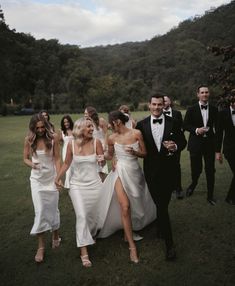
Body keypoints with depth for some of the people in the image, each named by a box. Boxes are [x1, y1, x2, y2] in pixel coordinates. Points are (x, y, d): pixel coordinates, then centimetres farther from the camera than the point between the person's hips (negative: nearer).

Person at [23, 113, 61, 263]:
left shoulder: (53, 137, -11)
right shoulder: (29, 140, -6)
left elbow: (57, 158, -8)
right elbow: (25, 158, 4)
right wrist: (32, 164, -18)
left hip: (51, 178, 0)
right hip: (37, 179, 1)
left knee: (53, 209, 10)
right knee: (40, 211, -2)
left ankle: (56, 235, 35)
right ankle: (41, 246, 11)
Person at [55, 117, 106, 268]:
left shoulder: (96, 142, -10)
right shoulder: (71, 144, -8)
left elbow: (103, 163, -2)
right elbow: (67, 163, 6)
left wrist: (102, 159, -24)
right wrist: (58, 178, 2)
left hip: (94, 184, 1)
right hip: (77, 185, -1)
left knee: (93, 214, 15)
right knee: (81, 216, -9)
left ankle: (92, 235, 48)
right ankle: (84, 252, 0)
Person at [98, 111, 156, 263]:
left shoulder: (136, 133, -7)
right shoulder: (112, 138, -2)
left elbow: (145, 154, -1)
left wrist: (134, 152, -20)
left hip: (134, 172, 1)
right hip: (120, 172, -1)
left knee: (135, 204, 15)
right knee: (125, 207, -12)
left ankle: (127, 230, 42)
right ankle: (132, 246, -2)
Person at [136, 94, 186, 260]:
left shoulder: (173, 123, -2)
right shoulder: (142, 125, -1)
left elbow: (183, 142, 3)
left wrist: (175, 146, -16)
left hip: (169, 170, 0)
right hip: (151, 170, 1)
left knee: (163, 205, 9)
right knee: (161, 205, 7)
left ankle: (160, 229, 33)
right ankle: (169, 243, 21)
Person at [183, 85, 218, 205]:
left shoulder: (214, 109, 4)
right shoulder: (191, 109, -2)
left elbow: (217, 126, 7)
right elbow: (185, 125, -1)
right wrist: (196, 130, -17)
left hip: (210, 143, 2)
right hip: (196, 144, -1)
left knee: (210, 170, 5)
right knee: (196, 169, 5)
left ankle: (210, 195, 20)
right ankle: (193, 184, 39)